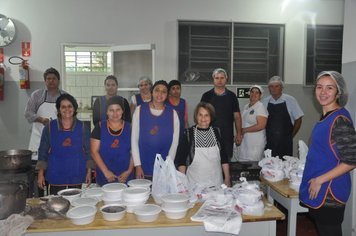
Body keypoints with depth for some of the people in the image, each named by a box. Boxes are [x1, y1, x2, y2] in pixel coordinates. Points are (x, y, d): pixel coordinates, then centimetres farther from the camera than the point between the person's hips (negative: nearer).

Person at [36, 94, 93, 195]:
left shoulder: (82, 127, 0)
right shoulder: (50, 127, 0)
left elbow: (88, 151, 4)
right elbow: (43, 151, 4)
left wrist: (89, 172, 1)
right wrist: (41, 174, 1)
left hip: (76, 175, 0)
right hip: (56, 175, 0)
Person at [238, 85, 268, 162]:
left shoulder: (260, 106, -9)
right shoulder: (246, 106, 14)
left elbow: (261, 125, -18)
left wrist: (244, 130, -13)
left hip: (256, 143, -7)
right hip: (244, 140, 7)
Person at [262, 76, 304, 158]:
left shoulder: (290, 100, -1)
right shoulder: (265, 101, 5)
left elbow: (298, 119, 4)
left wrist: (291, 136, 4)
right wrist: (267, 135, 4)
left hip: (285, 142, -1)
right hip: (269, 142, 2)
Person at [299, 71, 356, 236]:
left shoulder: (341, 119, -17)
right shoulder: (325, 117, 8)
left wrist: (320, 180, -16)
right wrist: (312, 177, 13)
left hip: (329, 191, -8)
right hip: (318, 191, 8)